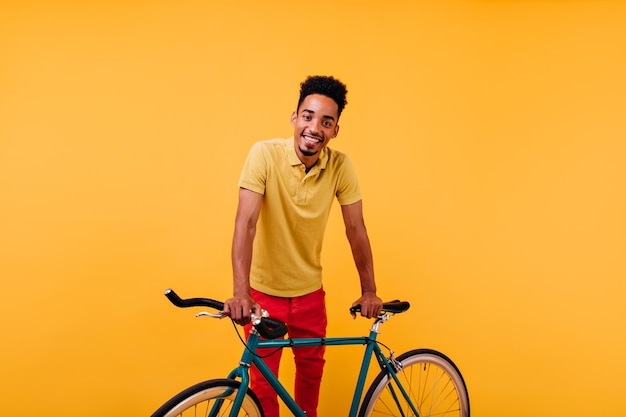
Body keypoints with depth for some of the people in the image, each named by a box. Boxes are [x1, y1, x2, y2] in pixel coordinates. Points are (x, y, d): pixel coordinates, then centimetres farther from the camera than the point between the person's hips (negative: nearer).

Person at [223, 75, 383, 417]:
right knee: (263, 380, 7)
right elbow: (246, 223, -26)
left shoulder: (340, 166, -12)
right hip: (265, 290, -2)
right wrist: (240, 293, -34)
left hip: (310, 290, 3)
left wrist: (369, 291, -2)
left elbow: (355, 229, -5)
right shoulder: (265, 154, -20)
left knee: (311, 371, 17)